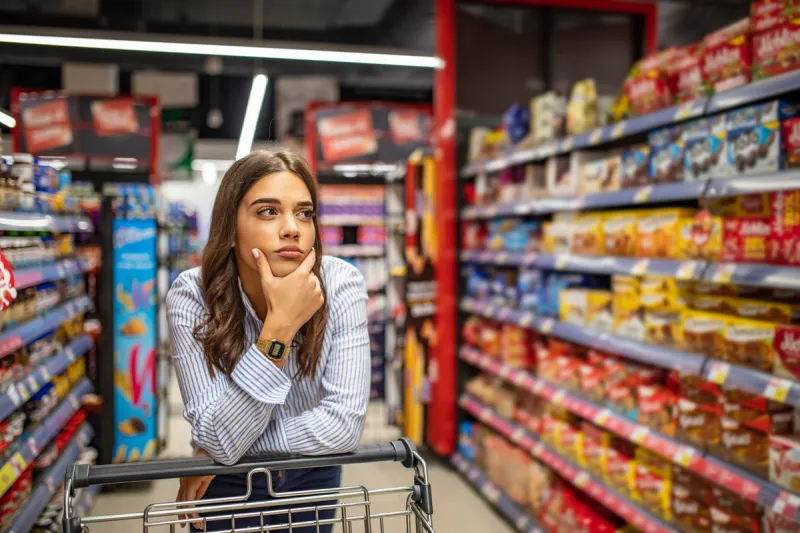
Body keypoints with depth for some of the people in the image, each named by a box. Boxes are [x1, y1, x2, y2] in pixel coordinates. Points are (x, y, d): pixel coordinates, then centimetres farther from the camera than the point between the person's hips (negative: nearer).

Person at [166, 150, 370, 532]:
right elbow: (220, 440, -30)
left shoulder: (341, 284, -24)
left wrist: (245, 446, -23)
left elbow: (345, 422, -26)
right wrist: (280, 326, -38)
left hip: (313, 475, 2)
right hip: (228, 485, -1)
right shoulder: (191, 297, -25)